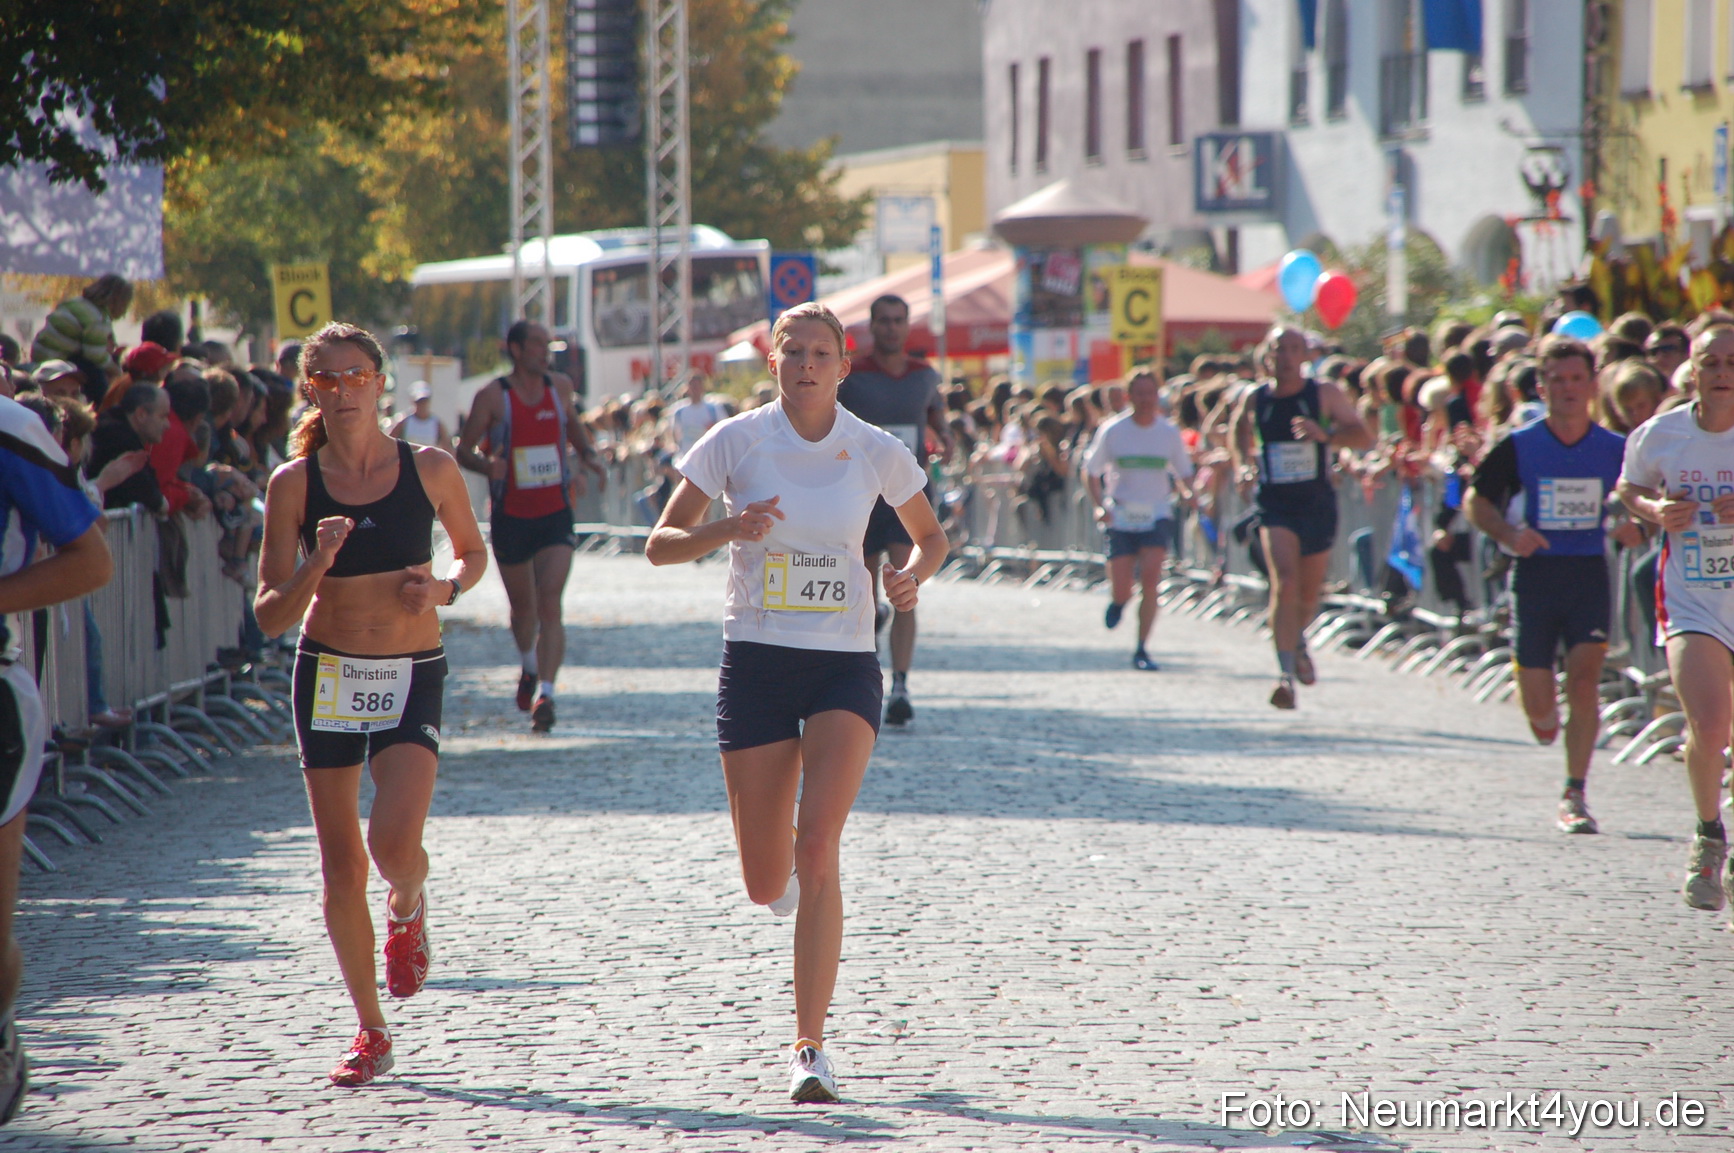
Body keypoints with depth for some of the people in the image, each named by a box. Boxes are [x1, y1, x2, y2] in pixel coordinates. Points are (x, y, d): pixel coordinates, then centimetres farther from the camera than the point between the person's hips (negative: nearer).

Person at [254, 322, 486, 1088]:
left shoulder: (431, 470, -4)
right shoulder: (294, 485, -4)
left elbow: (473, 550, 14)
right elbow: (271, 616, -5)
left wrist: (445, 588, -7)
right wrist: (315, 564, -23)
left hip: (412, 677, -1)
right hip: (328, 674, 1)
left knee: (395, 841, -21)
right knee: (341, 865, 4)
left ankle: (407, 910, 17)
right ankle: (371, 1033, 20)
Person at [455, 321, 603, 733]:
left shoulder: (560, 387, 4)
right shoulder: (492, 397, -7)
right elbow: (462, 450, -4)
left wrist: (588, 456, 7)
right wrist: (487, 465, -25)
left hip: (555, 514, 1)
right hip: (511, 515, -1)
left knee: (549, 604, -15)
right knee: (523, 607, 15)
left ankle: (545, 694, -21)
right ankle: (529, 667, 46)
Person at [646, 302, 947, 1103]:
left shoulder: (877, 453, -1)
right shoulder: (736, 442, -4)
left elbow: (932, 536, 15)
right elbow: (660, 544, -2)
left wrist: (913, 574, -8)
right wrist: (728, 530, -21)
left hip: (845, 664, -1)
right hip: (756, 661, 1)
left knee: (817, 848, -18)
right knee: (765, 884, 3)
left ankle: (810, 1048, -14)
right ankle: (782, 874, 45)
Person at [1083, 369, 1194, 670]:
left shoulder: (1170, 433, 3)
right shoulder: (1112, 430, -1)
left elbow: (1183, 474, 13)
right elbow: (1091, 471, 7)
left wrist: (1187, 493, -9)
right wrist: (1099, 506, -8)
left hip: (1157, 516, 0)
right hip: (1121, 518, 0)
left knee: (1150, 577, -20)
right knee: (1121, 590, -6)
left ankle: (1141, 650, -8)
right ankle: (1119, 601, 35)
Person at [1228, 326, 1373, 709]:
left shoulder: (1324, 394, -3)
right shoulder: (1253, 398, 2)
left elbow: (1364, 436, -7)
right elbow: (1238, 429, 23)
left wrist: (1326, 435, -25)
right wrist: (1243, 462, 4)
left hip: (1318, 504, 1)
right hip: (1274, 505, -1)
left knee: (1308, 592, 14)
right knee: (1284, 583, -21)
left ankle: (1298, 640, 48)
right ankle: (1286, 673, -23)